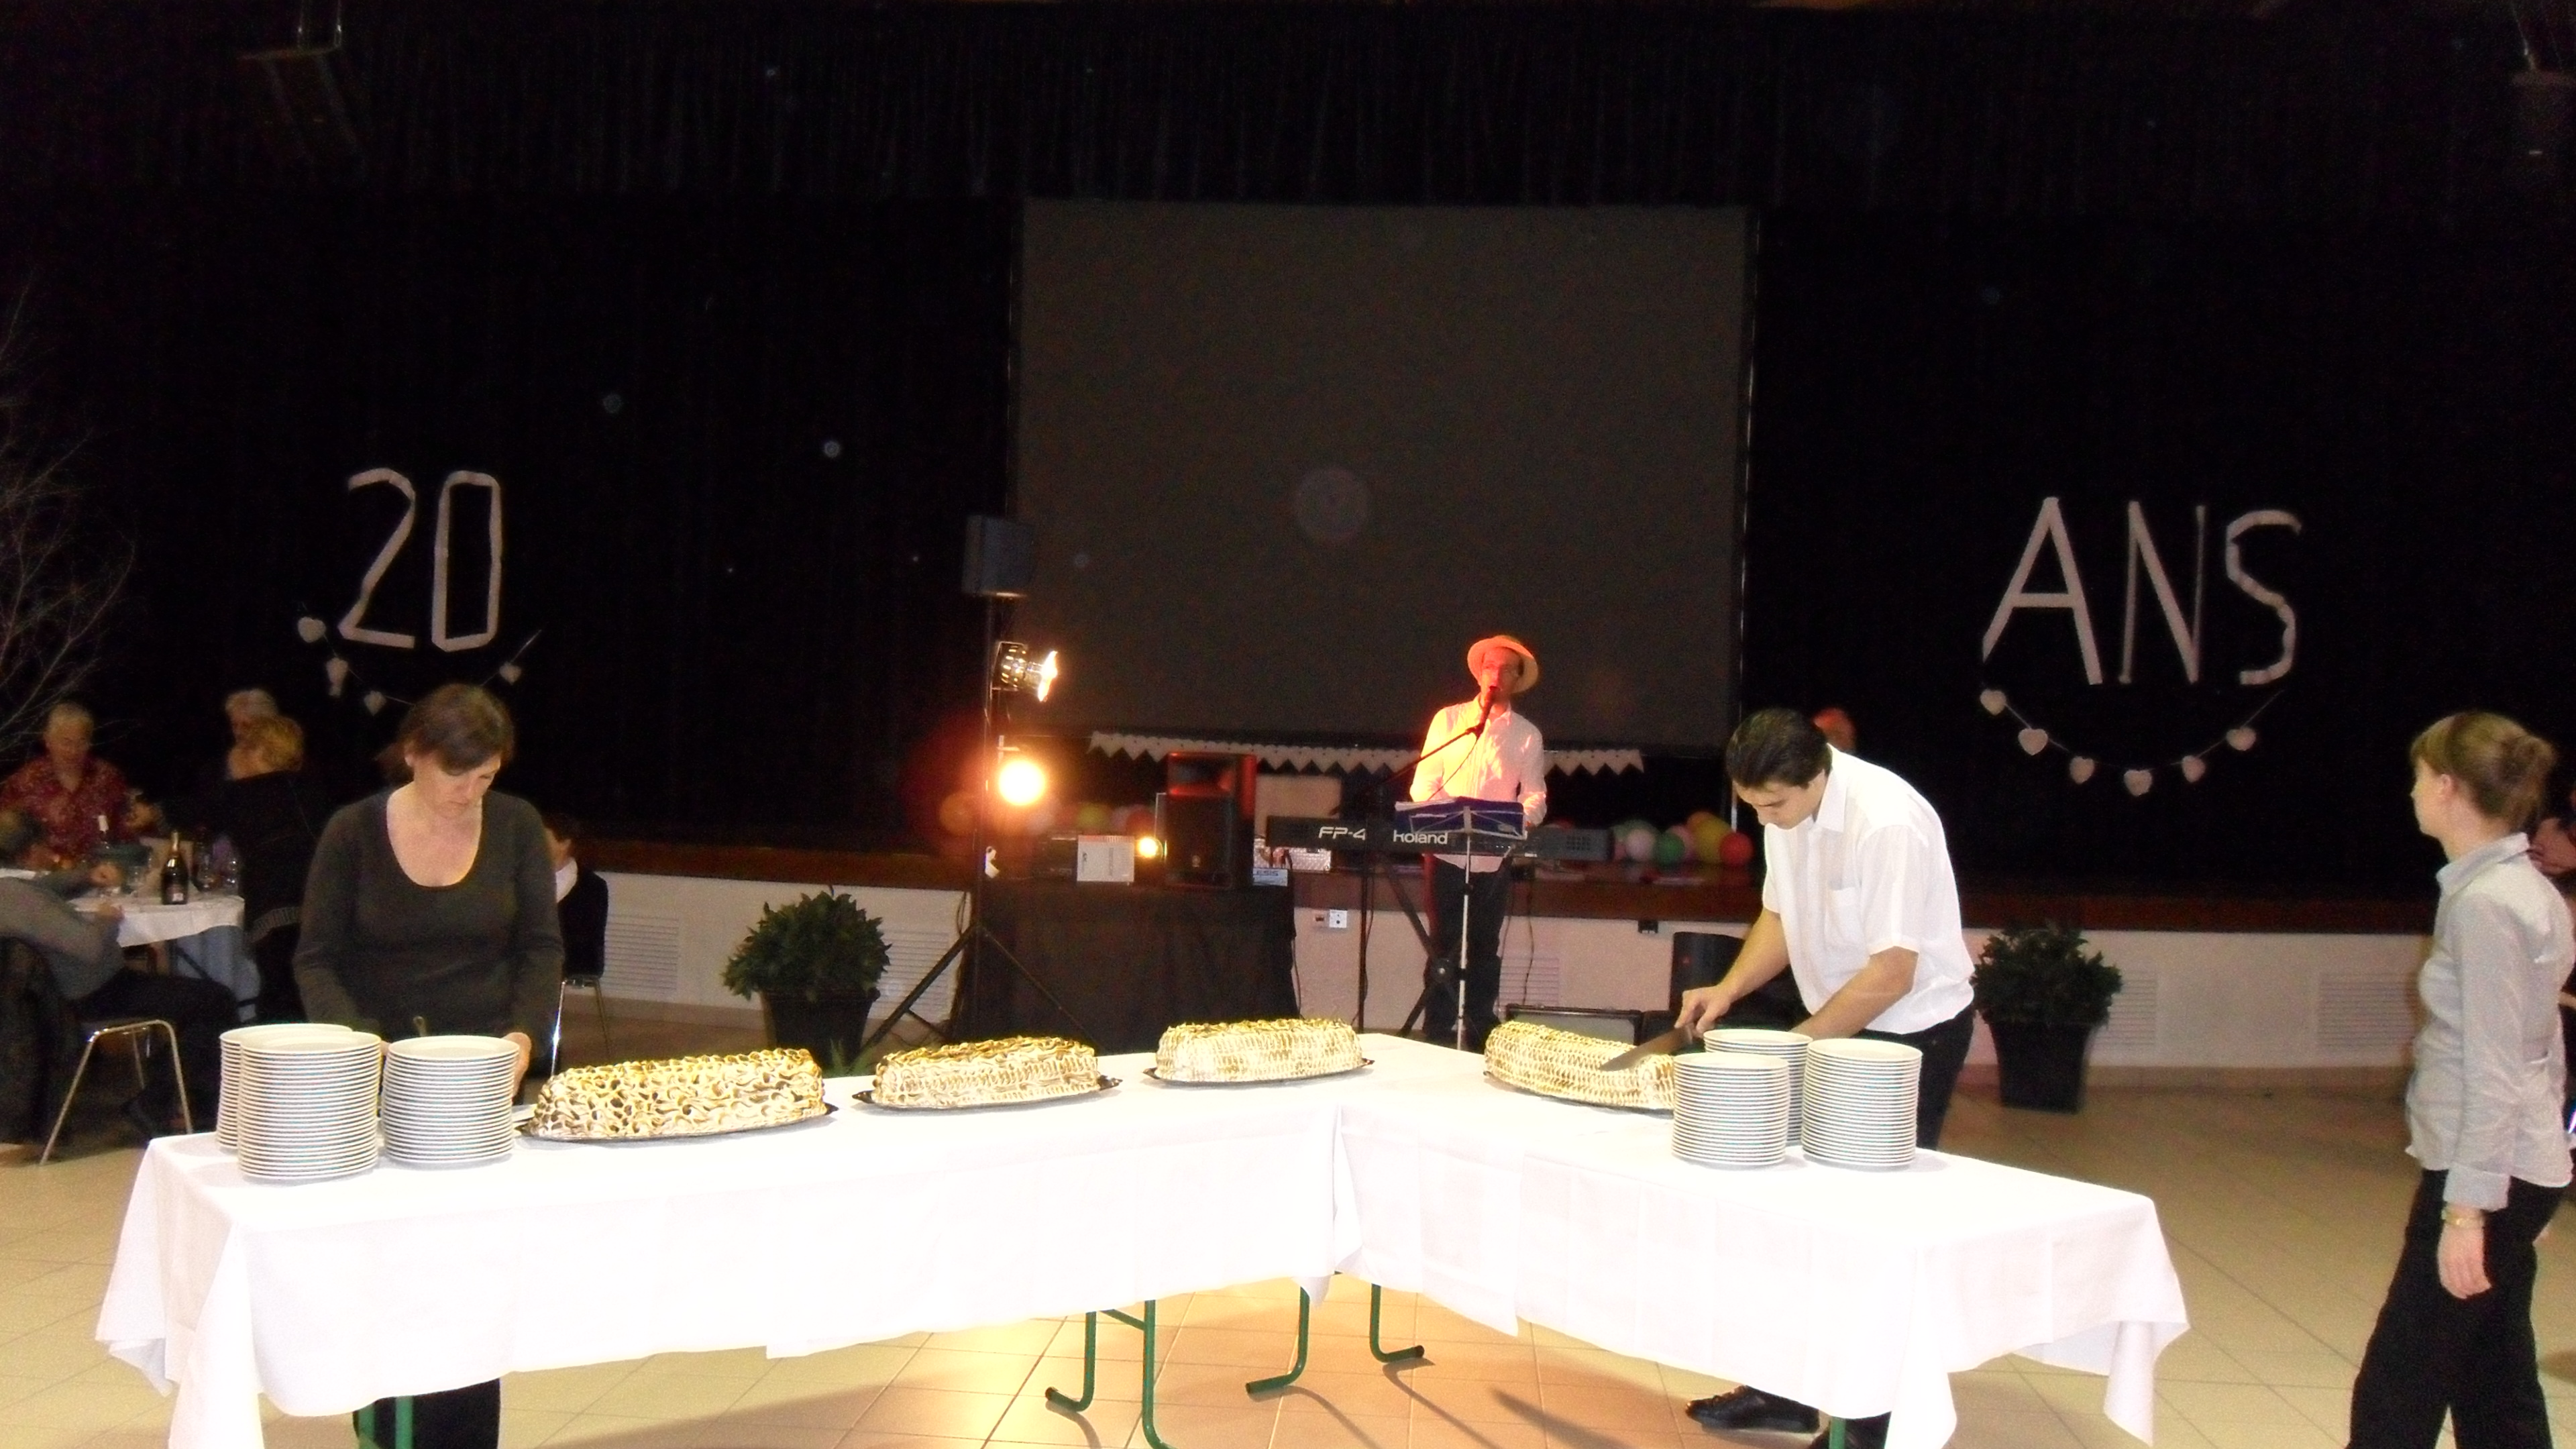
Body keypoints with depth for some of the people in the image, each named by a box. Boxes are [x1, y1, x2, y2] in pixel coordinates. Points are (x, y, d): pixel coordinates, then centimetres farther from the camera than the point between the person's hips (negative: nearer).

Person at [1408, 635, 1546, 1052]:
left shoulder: (1527, 736, 9)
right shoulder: (1448, 720, 8)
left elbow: (1535, 798, 4)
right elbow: (1424, 783, 4)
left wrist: (1520, 822, -17)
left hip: (1495, 858, 1)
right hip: (1447, 853, -1)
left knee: (1485, 950, 5)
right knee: (1443, 945, 1)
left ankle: (1478, 1040, 11)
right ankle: (1436, 1039, 4)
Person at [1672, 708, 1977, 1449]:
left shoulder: (1887, 822, -27)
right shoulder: (1785, 811, -4)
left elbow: (1892, 972, -26)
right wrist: (1727, 989, -5)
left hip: (1912, 1031, -7)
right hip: (1838, 1022, 7)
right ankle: (1788, 1387, 22)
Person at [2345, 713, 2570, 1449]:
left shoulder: (2486, 904, -18)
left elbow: (2493, 1070, -20)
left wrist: (2465, 1209, -19)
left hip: (2484, 1170, -10)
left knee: (2398, 1389, -2)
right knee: (2494, 1381, 15)